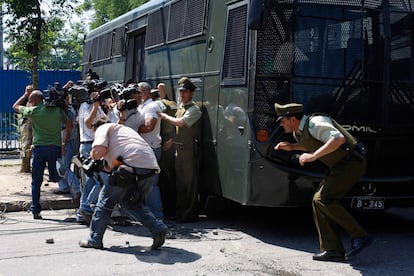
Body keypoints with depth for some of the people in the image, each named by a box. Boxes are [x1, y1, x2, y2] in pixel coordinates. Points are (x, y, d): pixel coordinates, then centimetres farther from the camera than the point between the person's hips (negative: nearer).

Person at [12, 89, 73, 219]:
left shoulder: (33, 111, -1)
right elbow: (69, 124, 9)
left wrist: (25, 94, 28)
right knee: (56, 177, 12)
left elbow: (15, 106, 16)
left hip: (39, 147, -2)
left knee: (36, 181, 5)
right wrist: (64, 140, 14)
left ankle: (36, 210, 3)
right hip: (56, 147, 2)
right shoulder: (57, 110, 6)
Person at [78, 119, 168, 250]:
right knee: (134, 203, 25)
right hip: (151, 166, 7)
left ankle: (94, 240, 18)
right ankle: (158, 228, 9)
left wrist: (93, 155, 16)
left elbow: (99, 150, -4)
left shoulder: (103, 128, 15)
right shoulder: (124, 129, 38)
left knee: (105, 202, 11)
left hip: (131, 164, -7)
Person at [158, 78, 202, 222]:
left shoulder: (194, 109, -10)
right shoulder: (181, 107, 17)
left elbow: (181, 123, -23)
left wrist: (165, 116, -12)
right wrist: (172, 140, 18)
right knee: (179, 180, 13)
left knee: (190, 181, -4)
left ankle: (190, 214, 1)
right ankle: (180, 211, 21)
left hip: (190, 149, -9)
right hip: (179, 148, 9)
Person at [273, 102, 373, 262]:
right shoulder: (297, 132, 9)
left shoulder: (315, 123, -21)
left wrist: (313, 156, -35)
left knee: (324, 199, -19)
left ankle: (360, 236, -10)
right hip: (338, 167, 10)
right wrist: (291, 147, 16)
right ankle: (333, 250, 6)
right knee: (318, 201, 3)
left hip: (351, 164, -10)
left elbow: (339, 139, -35)